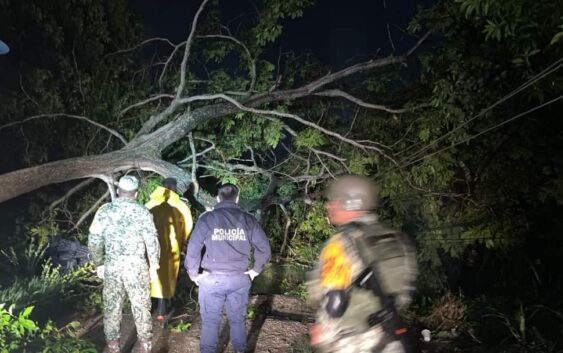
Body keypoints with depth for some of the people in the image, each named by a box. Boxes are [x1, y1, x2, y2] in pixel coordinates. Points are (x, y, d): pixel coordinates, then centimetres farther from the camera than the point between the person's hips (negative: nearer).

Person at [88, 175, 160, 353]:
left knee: (112, 307, 13)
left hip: (112, 265, 2)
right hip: (136, 265, -1)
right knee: (141, 307, 10)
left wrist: (98, 264, 13)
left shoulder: (104, 210, 1)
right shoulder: (142, 211, -4)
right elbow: (152, 241, -5)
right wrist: (154, 265, 6)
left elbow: (94, 241, 1)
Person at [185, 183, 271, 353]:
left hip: (212, 279, -2)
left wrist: (193, 274, 0)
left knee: (210, 321, 12)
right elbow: (264, 248, 1)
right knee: (238, 320, 18)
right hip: (240, 279, 2)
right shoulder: (248, 219, 0)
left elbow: (193, 248, -12)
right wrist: (255, 270, 13)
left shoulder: (207, 218, -7)